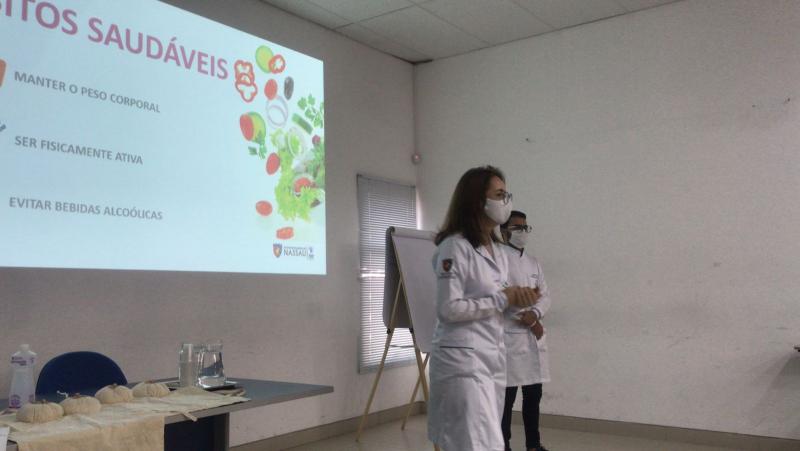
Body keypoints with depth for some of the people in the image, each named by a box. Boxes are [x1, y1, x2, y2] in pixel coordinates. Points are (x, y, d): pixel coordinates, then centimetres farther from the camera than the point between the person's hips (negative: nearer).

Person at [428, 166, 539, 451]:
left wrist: (516, 299, 1)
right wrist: (503, 299, -15)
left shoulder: (498, 250, 14)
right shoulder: (455, 246, -13)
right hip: (463, 358, -9)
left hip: (493, 356, 9)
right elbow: (449, 309, -19)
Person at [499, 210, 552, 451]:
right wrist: (529, 322, -10)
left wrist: (535, 313, -9)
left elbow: (546, 296, 13)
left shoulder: (533, 262, 17)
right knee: (507, 396, -2)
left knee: (533, 394, 13)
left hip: (534, 339, 7)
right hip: (509, 338, -7)